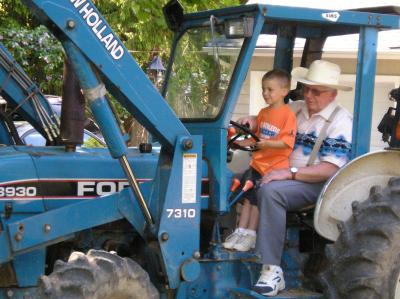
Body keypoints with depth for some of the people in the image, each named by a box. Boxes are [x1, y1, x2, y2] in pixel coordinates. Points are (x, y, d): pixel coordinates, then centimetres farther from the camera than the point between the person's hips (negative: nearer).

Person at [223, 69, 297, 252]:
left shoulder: (288, 115, -13)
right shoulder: (264, 113, 12)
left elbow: (286, 143, -19)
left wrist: (267, 143, -30)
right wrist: (245, 142, 9)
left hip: (276, 166, -8)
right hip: (258, 162, 8)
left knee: (257, 198, -4)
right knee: (247, 197, 8)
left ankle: (250, 235, 7)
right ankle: (241, 232, 15)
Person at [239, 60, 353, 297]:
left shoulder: (341, 121, -8)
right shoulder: (297, 109, 13)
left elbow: (328, 170, -17)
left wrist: (290, 173, -25)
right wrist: (253, 122, -3)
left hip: (318, 183, -7)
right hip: (284, 175, 7)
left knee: (270, 191, -33)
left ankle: (272, 270, -33)